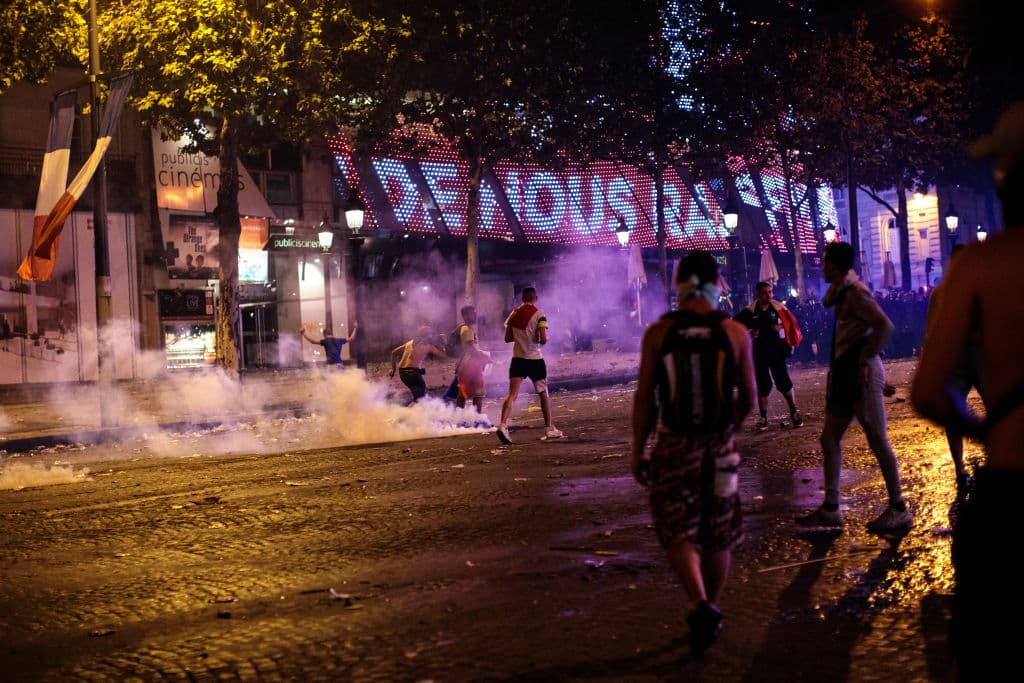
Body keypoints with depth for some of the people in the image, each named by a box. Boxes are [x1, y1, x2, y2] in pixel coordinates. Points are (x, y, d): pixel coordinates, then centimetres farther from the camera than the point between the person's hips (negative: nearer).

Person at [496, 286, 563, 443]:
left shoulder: (514, 314, 4)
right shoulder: (539, 314, -8)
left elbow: (507, 338, 8)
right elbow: (543, 339, -16)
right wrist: (543, 340, 6)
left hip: (517, 358, 3)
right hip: (535, 359, -3)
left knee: (512, 394, -5)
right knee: (543, 394, 14)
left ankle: (503, 424, -26)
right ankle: (549, 429, 21)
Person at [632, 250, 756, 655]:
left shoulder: (658, 333, -8)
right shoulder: (736, 333, -5)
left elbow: (644, 398, -6)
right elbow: (748, 398, 0)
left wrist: (638, 449, 4)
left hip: (675, 445, -1)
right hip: (720, 446, 1)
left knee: (678, 531, 8)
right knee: (718, 535, 16)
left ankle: (702, 604, -13)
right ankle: (710, 610, 27)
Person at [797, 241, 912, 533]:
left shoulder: (856, 292, -15)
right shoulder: (843, 290, 14)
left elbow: (884, 325, -24)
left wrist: (865, 361, -20)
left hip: (861, 373, -11)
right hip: (844, 372, 11)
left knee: (878, 440, -4)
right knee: (829, 438, 11)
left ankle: (899, 510, 4)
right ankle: (830, 508, 15)